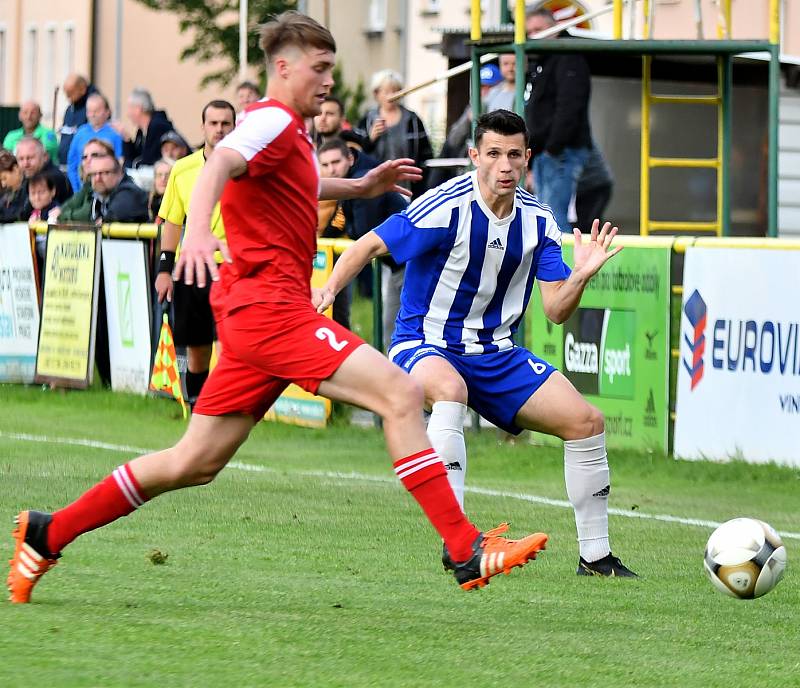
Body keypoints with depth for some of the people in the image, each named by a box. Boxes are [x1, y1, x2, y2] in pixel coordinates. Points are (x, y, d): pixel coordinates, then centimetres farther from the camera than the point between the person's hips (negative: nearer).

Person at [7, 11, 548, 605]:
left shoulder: (291, 133, 22)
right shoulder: (275, 121, -8)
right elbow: (220, 164, -29)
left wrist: (361, 186, 46)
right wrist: (197, 230, -47)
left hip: (256, 315, 11)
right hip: (269, 306, -11)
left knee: (195, 464, 12)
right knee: (401, 393, -19)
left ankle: (47, 534, 18)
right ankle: (466, 550, -24)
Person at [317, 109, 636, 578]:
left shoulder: (538, 221, -1)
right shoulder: (447, 207, -18)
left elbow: (556, 310, -2)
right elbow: (369, 246, -16)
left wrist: (581, 276, -22)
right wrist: (327, 291, -33)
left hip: (496, 353, 6)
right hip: (426, 345, -6)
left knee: (586, 421, -5)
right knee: (451, 389, -42)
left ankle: (595, 555, 9)